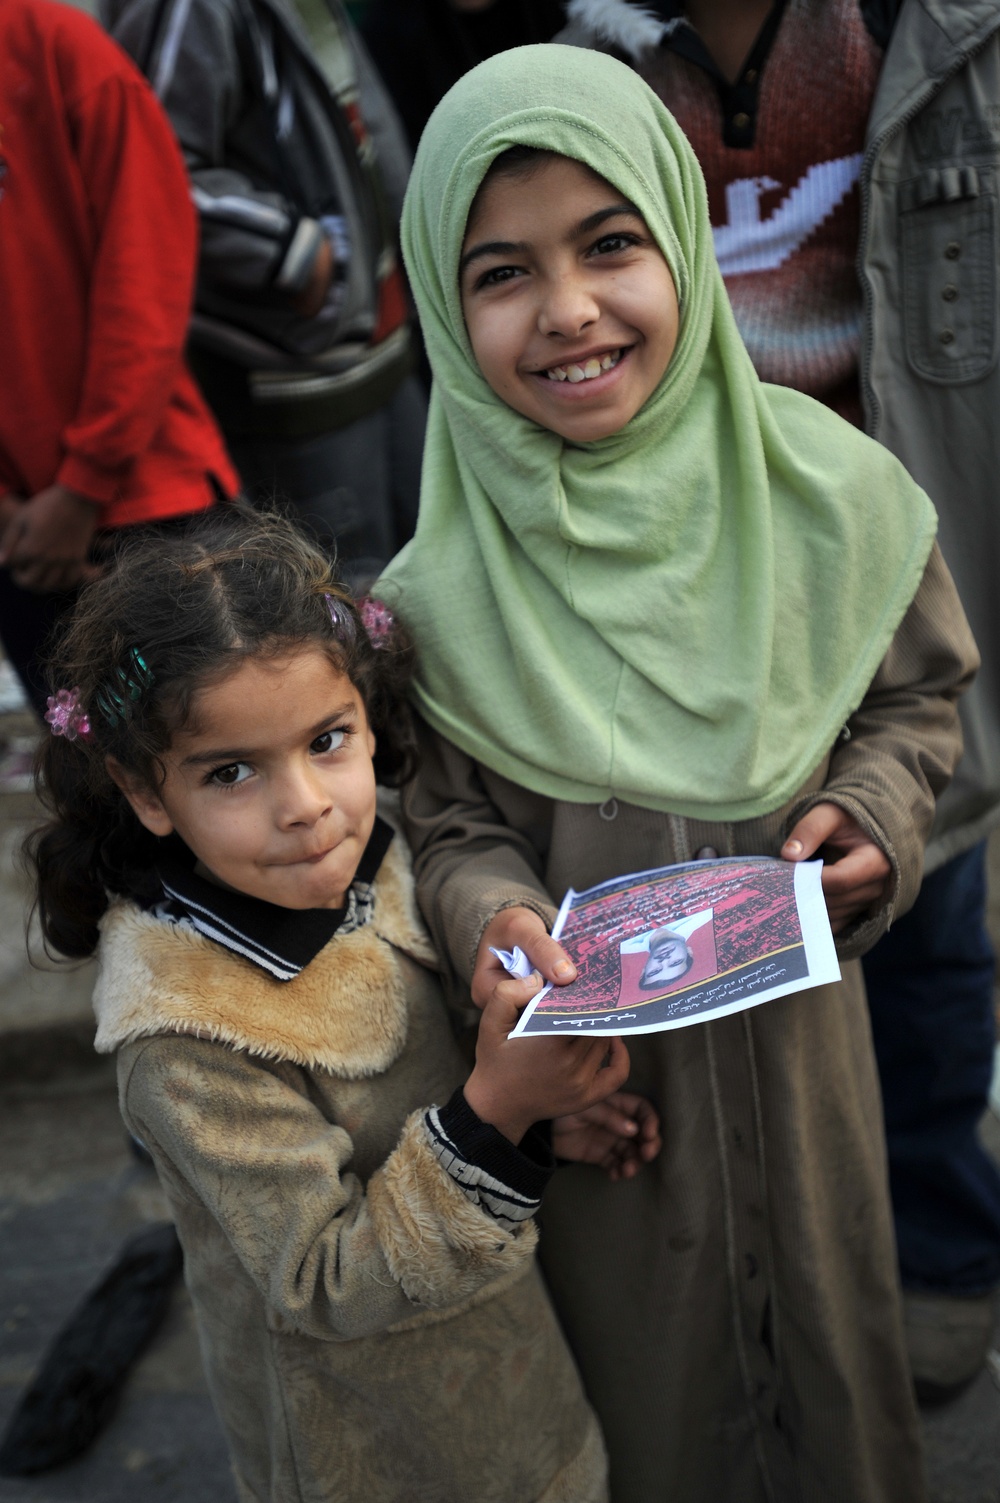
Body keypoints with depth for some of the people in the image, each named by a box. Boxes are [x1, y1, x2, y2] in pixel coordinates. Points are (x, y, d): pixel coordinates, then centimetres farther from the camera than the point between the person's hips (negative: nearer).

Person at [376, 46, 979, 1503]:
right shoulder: (439, 601, -18)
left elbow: (920, 693, 3)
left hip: (794, 1025, 2)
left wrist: (874, 808, -15)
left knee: (824, 1305, 25)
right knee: (646, 1355, 20)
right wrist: (493, 916, -25)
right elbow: (450, 825, -6)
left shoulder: (833, 493, -14)